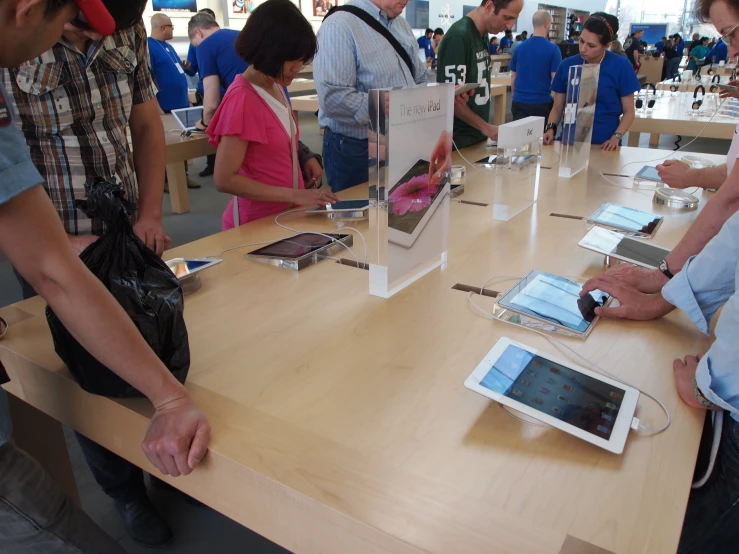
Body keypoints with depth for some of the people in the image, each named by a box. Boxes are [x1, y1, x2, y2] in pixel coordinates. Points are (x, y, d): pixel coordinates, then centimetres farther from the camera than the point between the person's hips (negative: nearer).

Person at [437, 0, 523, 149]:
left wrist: (483, 129, 9)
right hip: (458, 138, -8)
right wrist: (485, 127, -19)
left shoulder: (483, 35, 8)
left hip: (478, 135, 8)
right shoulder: (459, 36, -18)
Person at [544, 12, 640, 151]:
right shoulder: (567, 65, 2)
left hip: (604, 144, -1)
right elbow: (557, 108, 7)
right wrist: (551, 128, -12)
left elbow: (629, 111, 1)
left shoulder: (621, 67, -3)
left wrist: (616, 137, -14)